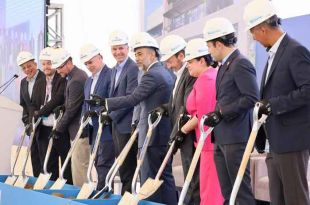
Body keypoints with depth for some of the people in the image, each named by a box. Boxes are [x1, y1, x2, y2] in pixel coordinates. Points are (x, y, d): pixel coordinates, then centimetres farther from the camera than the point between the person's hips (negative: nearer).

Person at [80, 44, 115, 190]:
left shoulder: (110, 75, -10)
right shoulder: (89, 81, 19)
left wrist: (105, 118, -21)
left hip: (106, 129, -9)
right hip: (93, 130, 9)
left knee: (104, 165, -9)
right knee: (98, 165, 10)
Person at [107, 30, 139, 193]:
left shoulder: (133, 68, -13)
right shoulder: (115, 70, 16)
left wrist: (112, 115, -12)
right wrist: (108, 113, 7)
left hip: (126, 125, -9)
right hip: (116, 124, 9)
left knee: (127, 168, -3)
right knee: (121, 166, 12)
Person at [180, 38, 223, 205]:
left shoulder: (205, 79, -14)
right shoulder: (215, 74, 16)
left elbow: (202, 114, -18)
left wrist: (185, 129, -5)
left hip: (211, 141, -10)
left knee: (210, 187, -6)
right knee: (218, 187, 11)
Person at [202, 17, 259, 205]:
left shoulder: (241, 64, -12)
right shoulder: (224, 66, 18)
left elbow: (251, 98, -19)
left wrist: (221, 113, -18)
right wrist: (215, 115, 10)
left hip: (236, 138, -9)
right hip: (221, 138, 9)